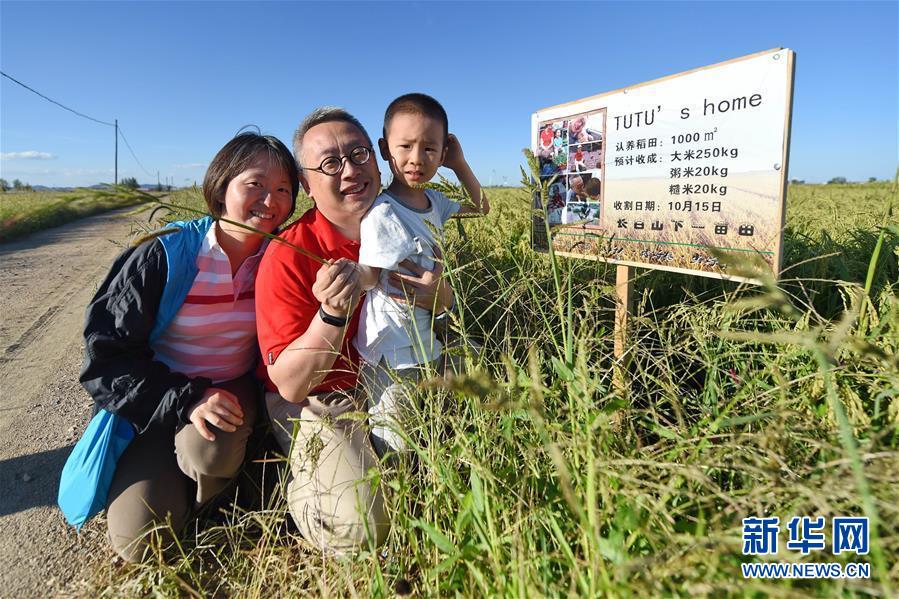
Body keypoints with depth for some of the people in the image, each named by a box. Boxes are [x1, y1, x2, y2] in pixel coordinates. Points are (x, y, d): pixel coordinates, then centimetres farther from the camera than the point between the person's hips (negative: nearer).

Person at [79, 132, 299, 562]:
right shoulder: (166, 255, -19)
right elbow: (107, 353, -15)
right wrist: (186, 400, -27)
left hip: (235, 393, 1)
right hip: (160, 404, -1)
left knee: (208, 451, -33)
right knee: (137, 537, -11)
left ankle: (205, 491, 4)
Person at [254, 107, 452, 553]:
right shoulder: (287, 256, -20)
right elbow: (290, 385, -19)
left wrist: (439, 298, -16)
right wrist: (333, 314, -36)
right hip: (318, 403, -5)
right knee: (360, 528, -23)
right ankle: (302, 492, 10)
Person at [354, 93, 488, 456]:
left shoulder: (434, 202, 3)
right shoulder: (382, 215, -21)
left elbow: (480, 208, 19)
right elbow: (369, 280, -21)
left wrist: (459, 165, 5)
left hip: (424, 340, 8)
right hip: (391, 350, -7)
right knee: (393, 448, 5)